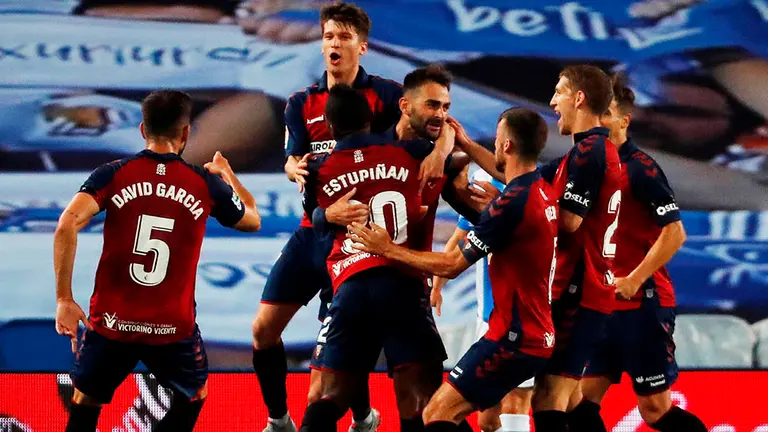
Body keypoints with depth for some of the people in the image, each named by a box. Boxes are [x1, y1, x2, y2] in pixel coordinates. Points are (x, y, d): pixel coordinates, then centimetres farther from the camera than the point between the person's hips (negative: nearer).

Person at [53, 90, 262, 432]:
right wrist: (227, 174, 40)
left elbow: (67, 226, -16)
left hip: (113, 321, 0)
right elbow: (252, 220, 21)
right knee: (193, 395, 27)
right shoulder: (207, 184, 1)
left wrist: (64, 299, -11)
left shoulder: (113, 175, -2)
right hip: (173, 327, 0)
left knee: (86, 402, 21)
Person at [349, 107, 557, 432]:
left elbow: (451, 265, -14)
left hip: (515, 339, -10)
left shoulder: (512, 202, -20)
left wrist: (388, 249, -4)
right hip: (536, 335, 10)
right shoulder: (542, 192, 7)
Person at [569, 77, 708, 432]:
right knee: (582, 399, 2)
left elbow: (675, 232, -17)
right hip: (601, 305, 7)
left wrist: (633, 280, -19)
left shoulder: (639, 168, -13)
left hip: (643, 305, -7)